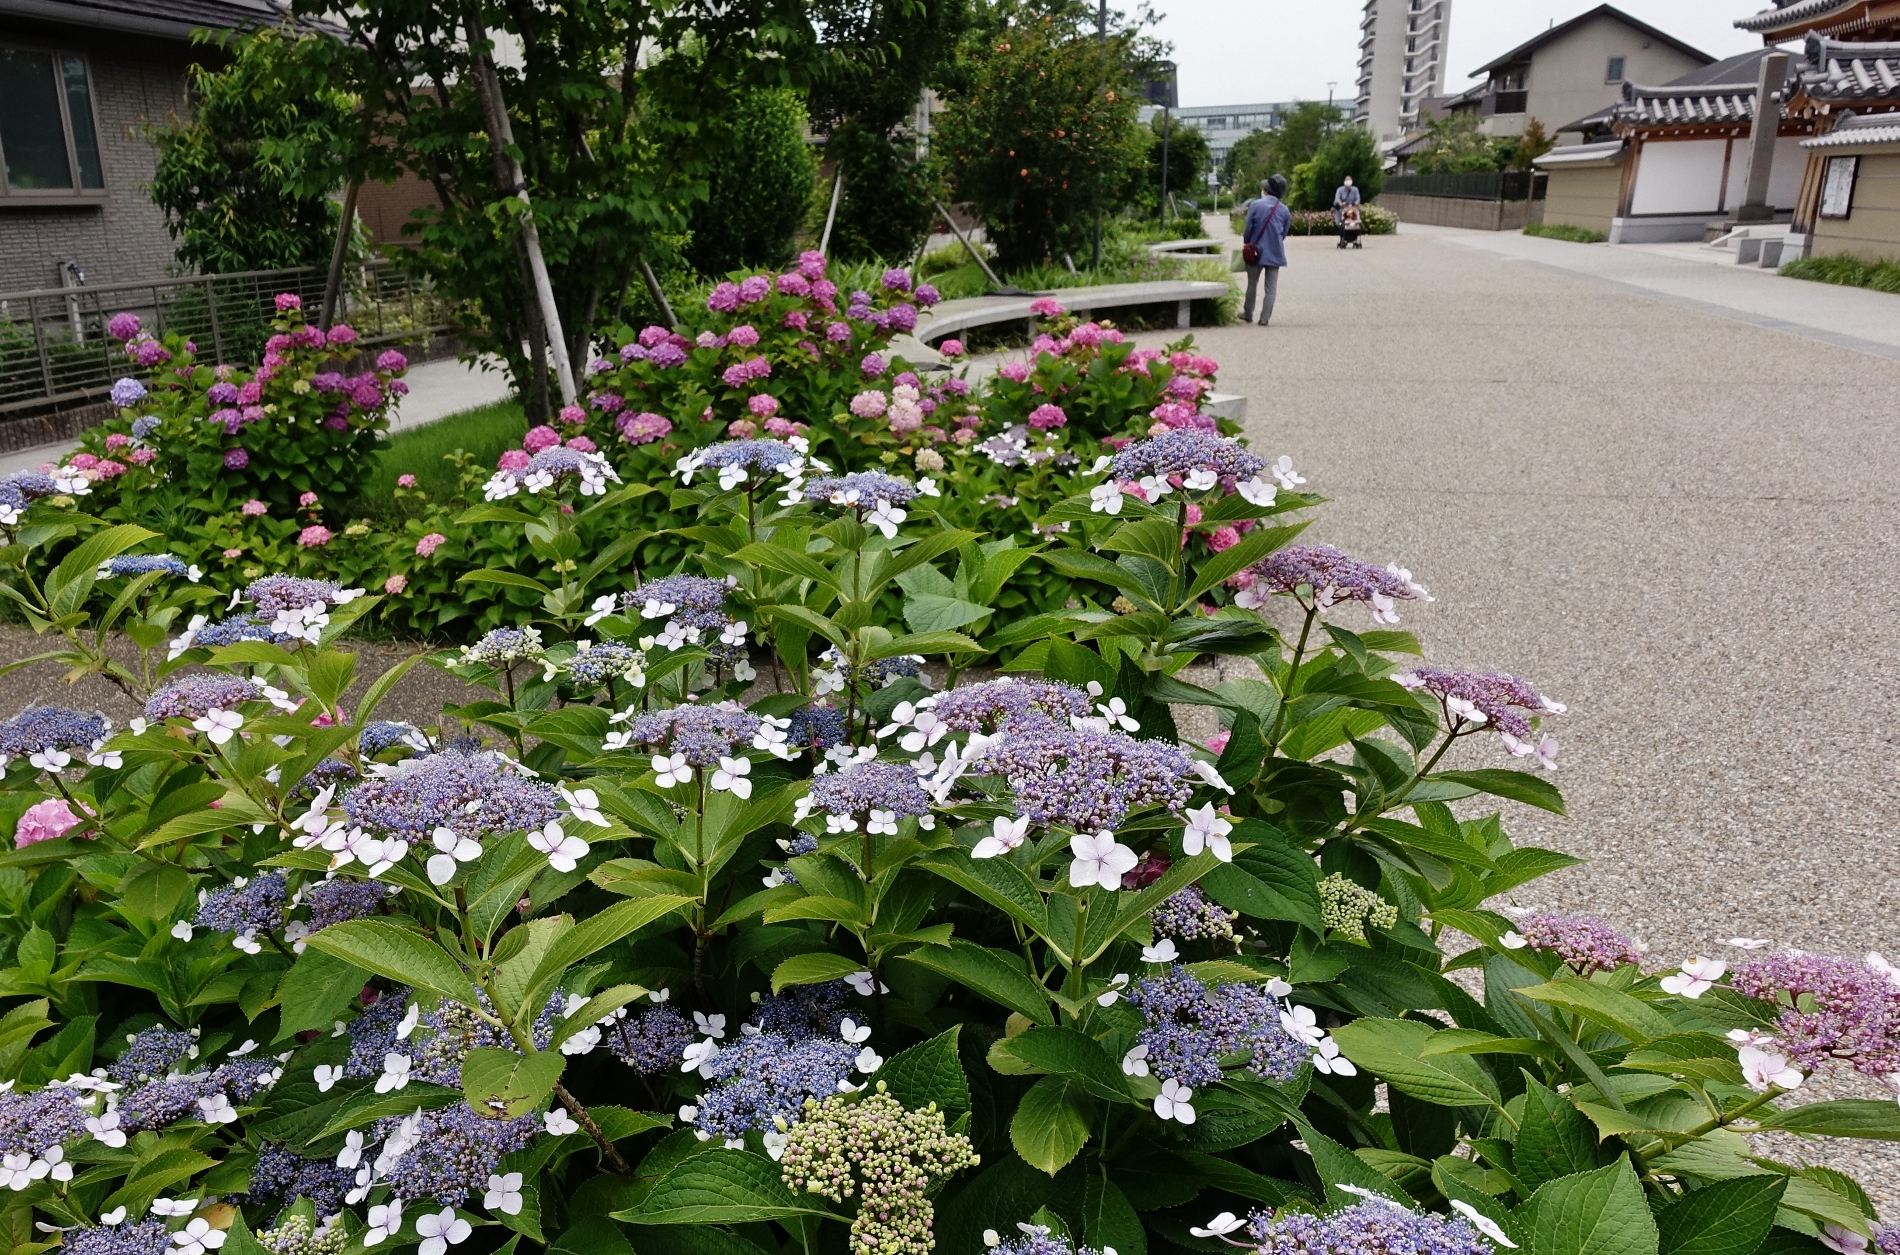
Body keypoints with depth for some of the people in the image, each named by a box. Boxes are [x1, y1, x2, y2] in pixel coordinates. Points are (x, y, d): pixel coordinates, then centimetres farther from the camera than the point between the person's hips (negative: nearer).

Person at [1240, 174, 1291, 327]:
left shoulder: (1255, 205, -9)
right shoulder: (1284, 210, 0)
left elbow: (1248, 229, -6)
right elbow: (1284, 233, 8)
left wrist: (1246, 243, 11)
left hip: (1256, 251, -1)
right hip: (1275, 253, 1)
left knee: (1252, 284, 13)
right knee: (1271, 287, 4)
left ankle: (1248, 314, 24)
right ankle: (1265, 318, 1)